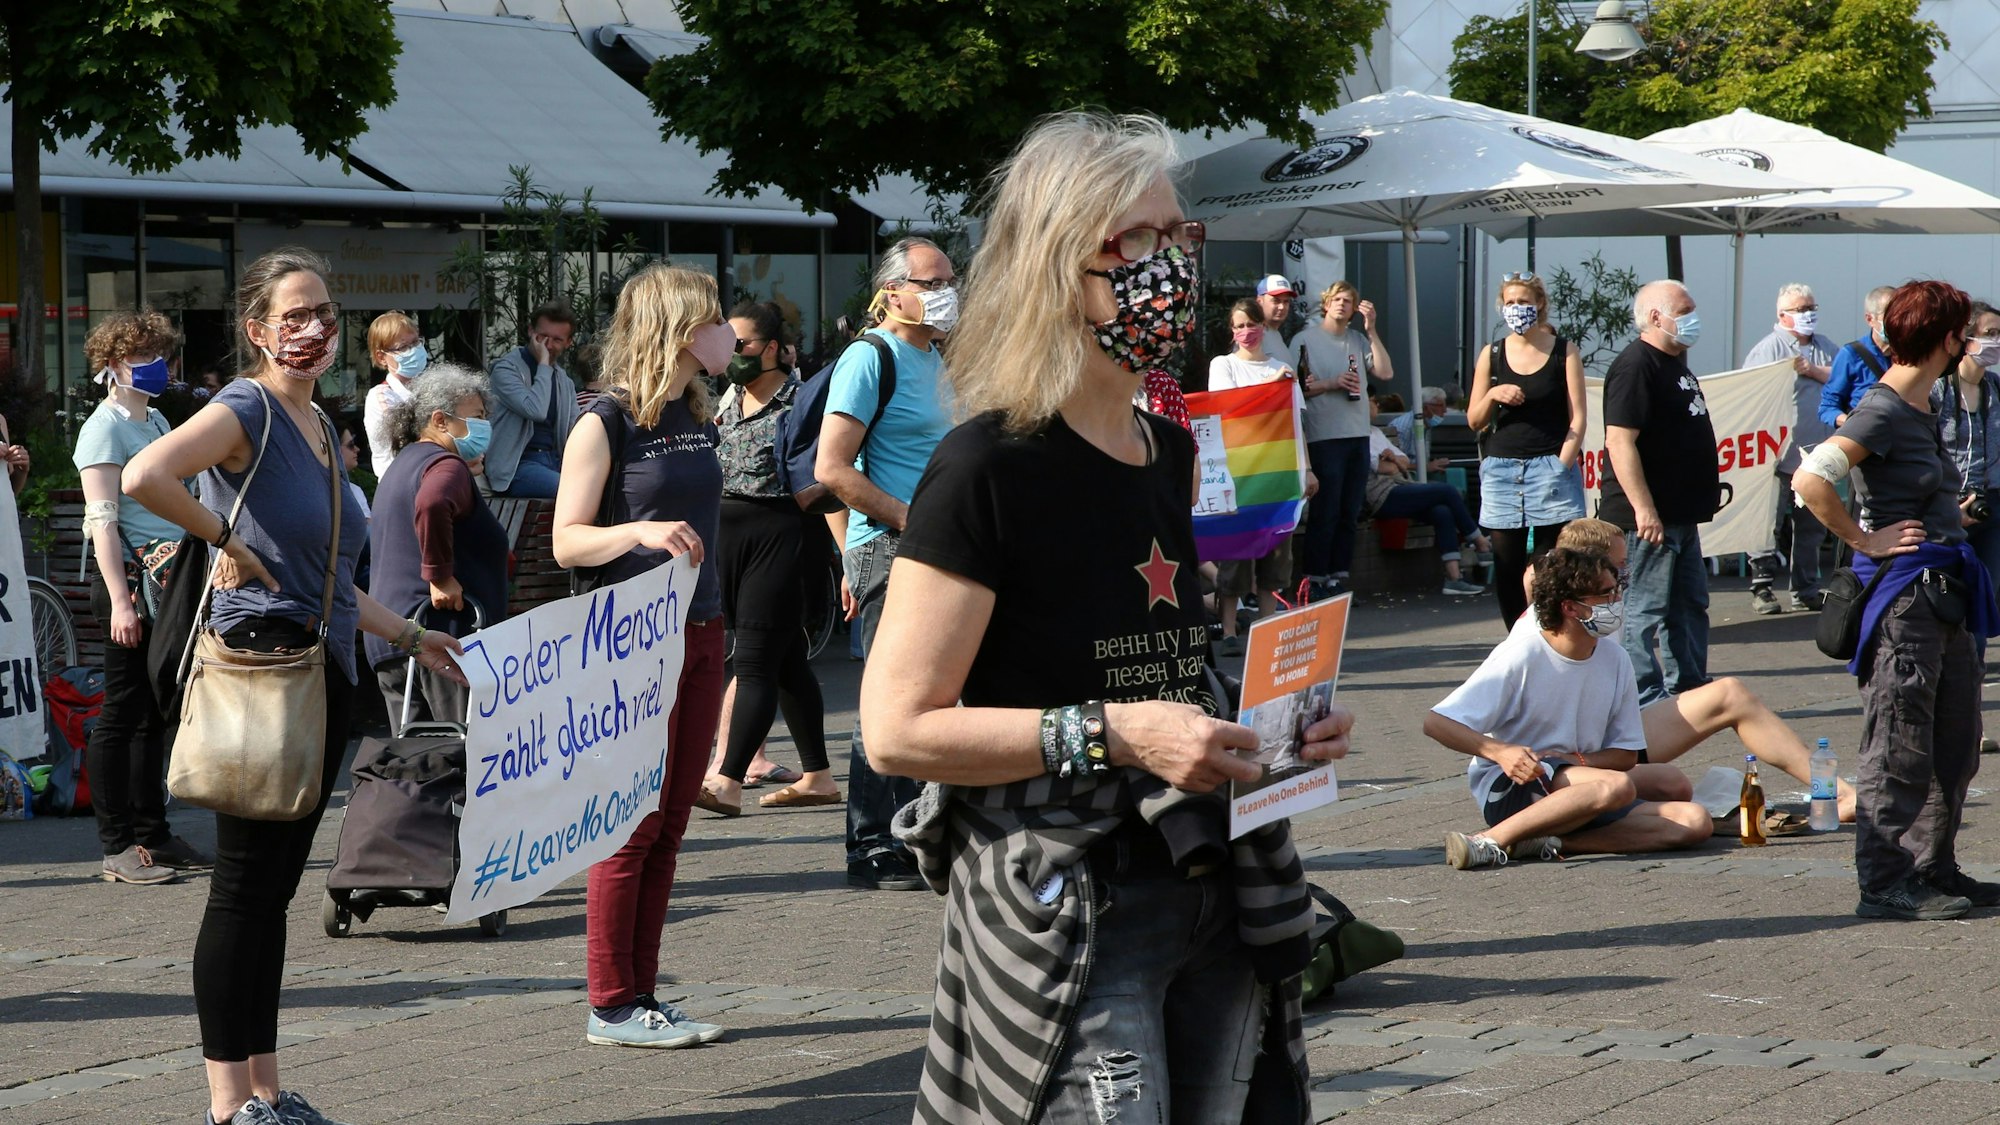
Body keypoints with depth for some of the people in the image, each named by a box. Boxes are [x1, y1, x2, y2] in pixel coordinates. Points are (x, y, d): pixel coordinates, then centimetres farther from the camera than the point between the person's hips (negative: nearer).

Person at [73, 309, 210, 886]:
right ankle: (117, 846, -2)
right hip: (132, 582, -8)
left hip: (170, 583, 8)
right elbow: (102, 522, -15)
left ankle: (153, 833, 16)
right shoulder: (105, 427, -8)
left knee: (157, 713, 11)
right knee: (123, 714, -4)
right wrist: (120, 601, -21)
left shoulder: (156, 422, 18)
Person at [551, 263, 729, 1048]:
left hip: (701, 632, 7)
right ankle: (610, 1006, 1)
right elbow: (568, 542, -11)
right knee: (634, 824, -5)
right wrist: (641, 531, -28)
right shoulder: (606, 422, -8)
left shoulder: (699, 420, 13)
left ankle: (642, 995, 12)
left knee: (670, 822, 7)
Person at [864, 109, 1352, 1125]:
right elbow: (898, 728, -16)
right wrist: (1114, 735, -21)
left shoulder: (1169, 451, 13)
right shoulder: (990, 468, -12)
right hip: (1058, 915, -8)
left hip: (1207, 894, 8)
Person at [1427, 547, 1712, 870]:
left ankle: (1548, 843, -22)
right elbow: (1436, 723, -14)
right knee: (1616, 786, -34)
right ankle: (1491, 841, -30)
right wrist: (1500, 751, -30)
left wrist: (1576, 760, -12)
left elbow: (1626, 755, 9)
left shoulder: (1615, 659, 4)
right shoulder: (1520, 656, -13)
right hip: (1508, 790, -7)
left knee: (1694, 822, -14)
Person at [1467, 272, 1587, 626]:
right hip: (1501, 469, 3)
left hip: (1550, 468, -3)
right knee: (1507, 568, 0)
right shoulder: (1492, 355, 10)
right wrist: (1493, 395, -8)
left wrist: (1562, 463, -9)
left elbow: (1578, 415, 1)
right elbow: (1473, 421, 12)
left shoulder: (1564, 352, 5)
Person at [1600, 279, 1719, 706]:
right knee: (1646, 610, -6)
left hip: (1682, 515, 11)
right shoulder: (1635, 366, -16)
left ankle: (1690, 688, 24)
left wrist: (1707, 487, 25)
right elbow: (1620, 440, -24)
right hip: (1651, 518, -11)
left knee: (1690, 606, 15)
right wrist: (1644, 509, -27)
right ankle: (1644, 699, -3)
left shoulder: (1675, 364, 17)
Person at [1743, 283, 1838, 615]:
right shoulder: (1769, 348, -2)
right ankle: (1762, 588, 0)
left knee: (1812, 527, 10)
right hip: (1780, 455, -6)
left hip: (1816, 455, 6)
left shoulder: (1825, 348, 18)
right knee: (1771, 525, -6)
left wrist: (1812, 370, -9)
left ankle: (1806, 590, 17)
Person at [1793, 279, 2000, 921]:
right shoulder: (1882, 412, -14)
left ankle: (1934, 869, 21)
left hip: (1946, 591, 10)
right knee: (1900, 747, -5)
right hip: (1904, 592, -10)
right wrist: (1863, 541, -17)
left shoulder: (1921, 409, 14)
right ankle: (1885, 885, 0)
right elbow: (1811, 479, -26)